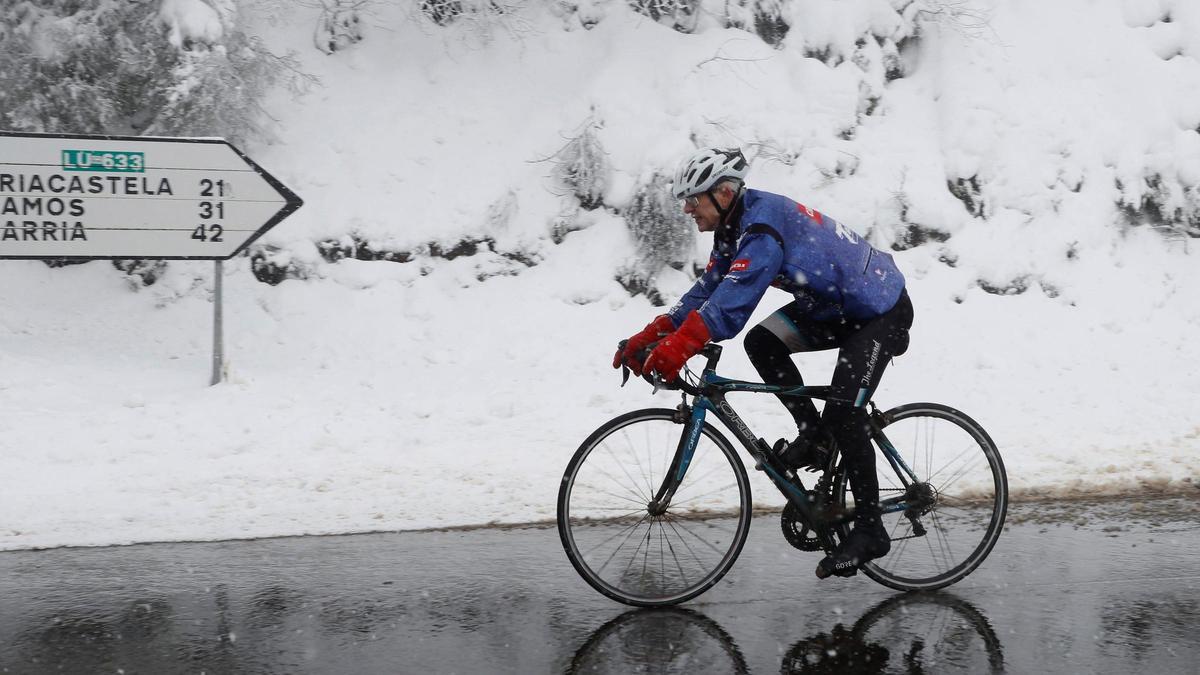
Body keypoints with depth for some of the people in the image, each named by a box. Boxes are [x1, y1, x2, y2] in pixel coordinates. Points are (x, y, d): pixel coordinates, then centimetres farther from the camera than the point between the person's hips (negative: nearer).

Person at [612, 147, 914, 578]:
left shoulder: (764, 223, -29)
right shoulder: (734, 226, 2)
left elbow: (734, 299, -40)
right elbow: (709, 289, 2)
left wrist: (677, 348, -49)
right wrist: (651, 336, -8)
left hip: (882, 311, -10)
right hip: (836, 306, 10)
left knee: (842, 415, -15)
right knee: (761, 343, -5)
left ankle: (870, 531, -5)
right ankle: (814, 437, 6)